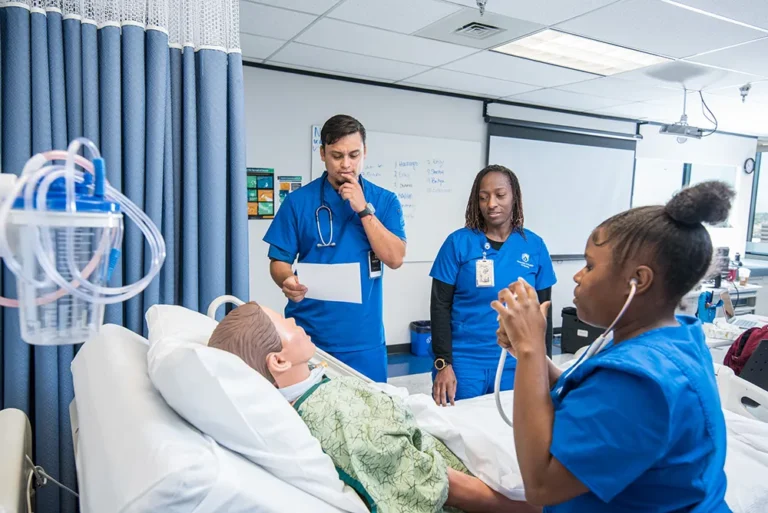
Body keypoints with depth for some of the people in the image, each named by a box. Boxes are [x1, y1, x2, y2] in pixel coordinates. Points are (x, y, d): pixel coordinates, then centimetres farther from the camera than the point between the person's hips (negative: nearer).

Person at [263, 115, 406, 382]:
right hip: (307, 334, -1)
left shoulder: (385, 201, 2)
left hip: (364, 337, 1)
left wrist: (363, 209, -14)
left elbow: (395, 259, -8)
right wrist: (287, 281, -23)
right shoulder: (298, 201, -2)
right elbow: (279, 261, 0)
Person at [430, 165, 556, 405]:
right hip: (464, 361, -2)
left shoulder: (534, 246, 1)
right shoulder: (458, 242, -6)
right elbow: (440, 306, -5)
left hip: (515, 364, 2)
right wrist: (443, 363, -10)